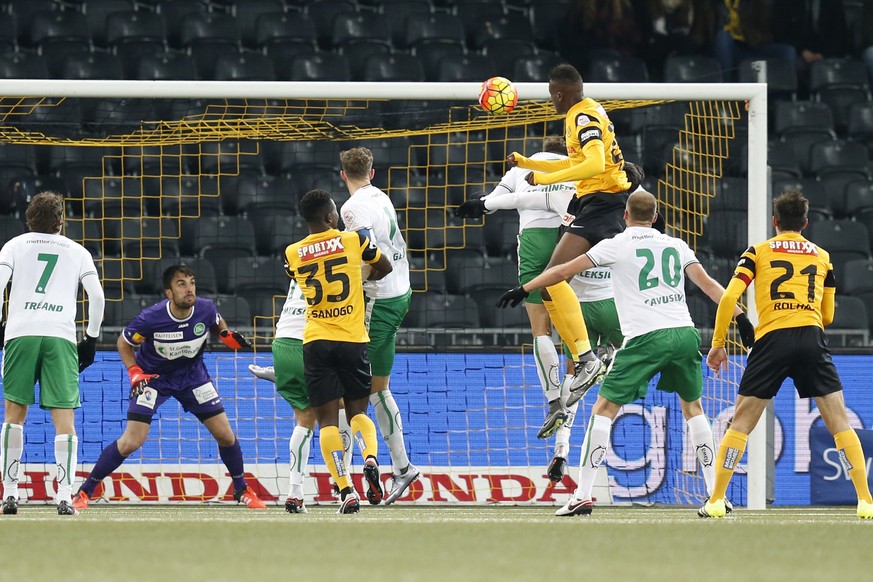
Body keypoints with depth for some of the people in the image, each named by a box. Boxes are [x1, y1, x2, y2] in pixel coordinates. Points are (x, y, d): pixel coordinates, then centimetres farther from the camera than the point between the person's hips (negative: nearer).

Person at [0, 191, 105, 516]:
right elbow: (97, 296, 7)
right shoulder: (77, 251, 16)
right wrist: (91, 338, 15)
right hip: (61, 336, 0)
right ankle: (64, 496, -14)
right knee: (64, 417, -2)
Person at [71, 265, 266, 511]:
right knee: (131, 442, -15)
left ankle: (242, 491, 23)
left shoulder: (206, 309, -19)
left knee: (226, 435, -1)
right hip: (152, 378, -3)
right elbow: (124, 342, -10)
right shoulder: (151, 318, -29)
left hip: (192, 376, 3)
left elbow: (218, 323, 7)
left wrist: (228, 336, -15)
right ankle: (84, 492, 0)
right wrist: (135, 373, -23)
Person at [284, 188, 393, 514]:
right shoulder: (353, 240, 0)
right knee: (358, 411, 13)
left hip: (316, 342, 0)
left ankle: (346, 491, -11)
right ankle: (370, 458, -18)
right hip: (353, 340, 0)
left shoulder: (292, 254, 2)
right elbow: (385, 267, 18)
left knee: (327, 420, 1)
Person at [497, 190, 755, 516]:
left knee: (604, 409, 1)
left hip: (646, 338, -4)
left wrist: (523, 289, 19)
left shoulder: (617, 245, 6)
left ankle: (582, 495, -8)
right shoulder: (675, 245, 16)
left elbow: (562, 272, 9)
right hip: (685, 333, 4)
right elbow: (707, 284, 11)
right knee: (692, 406, 22)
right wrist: (741, 317, 14)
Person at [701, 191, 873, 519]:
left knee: (741, 422, 7)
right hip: (812, 338, 1)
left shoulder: (758, 252, 12)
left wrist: (718, 344, 7)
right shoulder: (822, 257, 18)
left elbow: (728, 298, 0)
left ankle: (716, 501, 1)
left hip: (771, 339, -1)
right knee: (839, 421, 3)